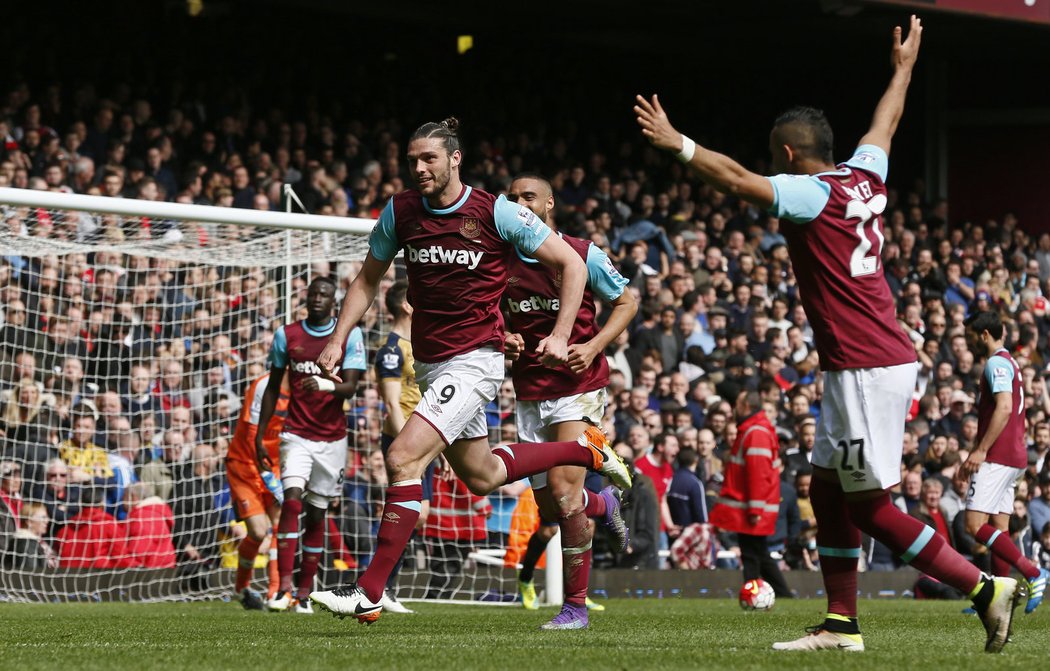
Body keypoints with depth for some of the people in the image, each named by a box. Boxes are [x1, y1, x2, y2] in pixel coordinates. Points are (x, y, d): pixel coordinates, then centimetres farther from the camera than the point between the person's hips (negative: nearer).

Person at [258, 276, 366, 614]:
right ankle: (284, 587, -25)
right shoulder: (286, 335, 3)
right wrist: (260, 436, 7)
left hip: (332, 438, 1)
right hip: (297, 434, 0)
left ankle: (304, 593, 11)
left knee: (317, 513, 4)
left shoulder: (350, 335, -1)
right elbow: (273, 387, 10)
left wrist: (325, 385, -33)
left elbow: (351, 386, -11)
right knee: (292, 500, -20)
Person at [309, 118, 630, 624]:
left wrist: (560, 335, -13)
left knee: (404, 459, -20)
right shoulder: (398, 213, 1)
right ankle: (585, 450, 40)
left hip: (474, 359, -7)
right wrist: (338, 339, 4)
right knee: (480, 475, 19)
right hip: (429, 363, 7)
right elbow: (368, 279, 15)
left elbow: (572, 264, -5)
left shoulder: (497, 212, -12)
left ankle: (370, 592, -17)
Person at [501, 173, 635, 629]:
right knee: (548, 510, 5)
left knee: (563, 492, -19)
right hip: (529, 395, 5)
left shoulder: (583, 254, -4)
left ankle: (575, 605, -10)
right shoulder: (503, 262, 6)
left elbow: (626, 302, 5)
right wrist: (502, 340, -4)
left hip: (579, 387, -5)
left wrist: (593, 347, -10)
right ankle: (604, 506, 42)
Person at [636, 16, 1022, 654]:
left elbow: (739, 180, -23)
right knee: (828, 491, 12)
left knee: (870, 507, -6)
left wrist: (678, 143, -18)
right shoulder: (864, 178, 11)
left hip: (868, 371, -9)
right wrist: (903, 68, 44)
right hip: (873, 364, 9)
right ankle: (842, 624, 14)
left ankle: (985, 586, -4)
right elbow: (885, 124, 29)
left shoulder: (813, 195, -13)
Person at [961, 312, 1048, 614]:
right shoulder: (1010, 364, 21)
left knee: (975, 525, -15)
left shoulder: (997, 363, -10)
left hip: (997, 458, -10)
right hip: (1014, 456, 10)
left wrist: (981, 451, -22)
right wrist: (977, 453, 29)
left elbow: (1004, 408, -23)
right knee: (999, 528, 7)